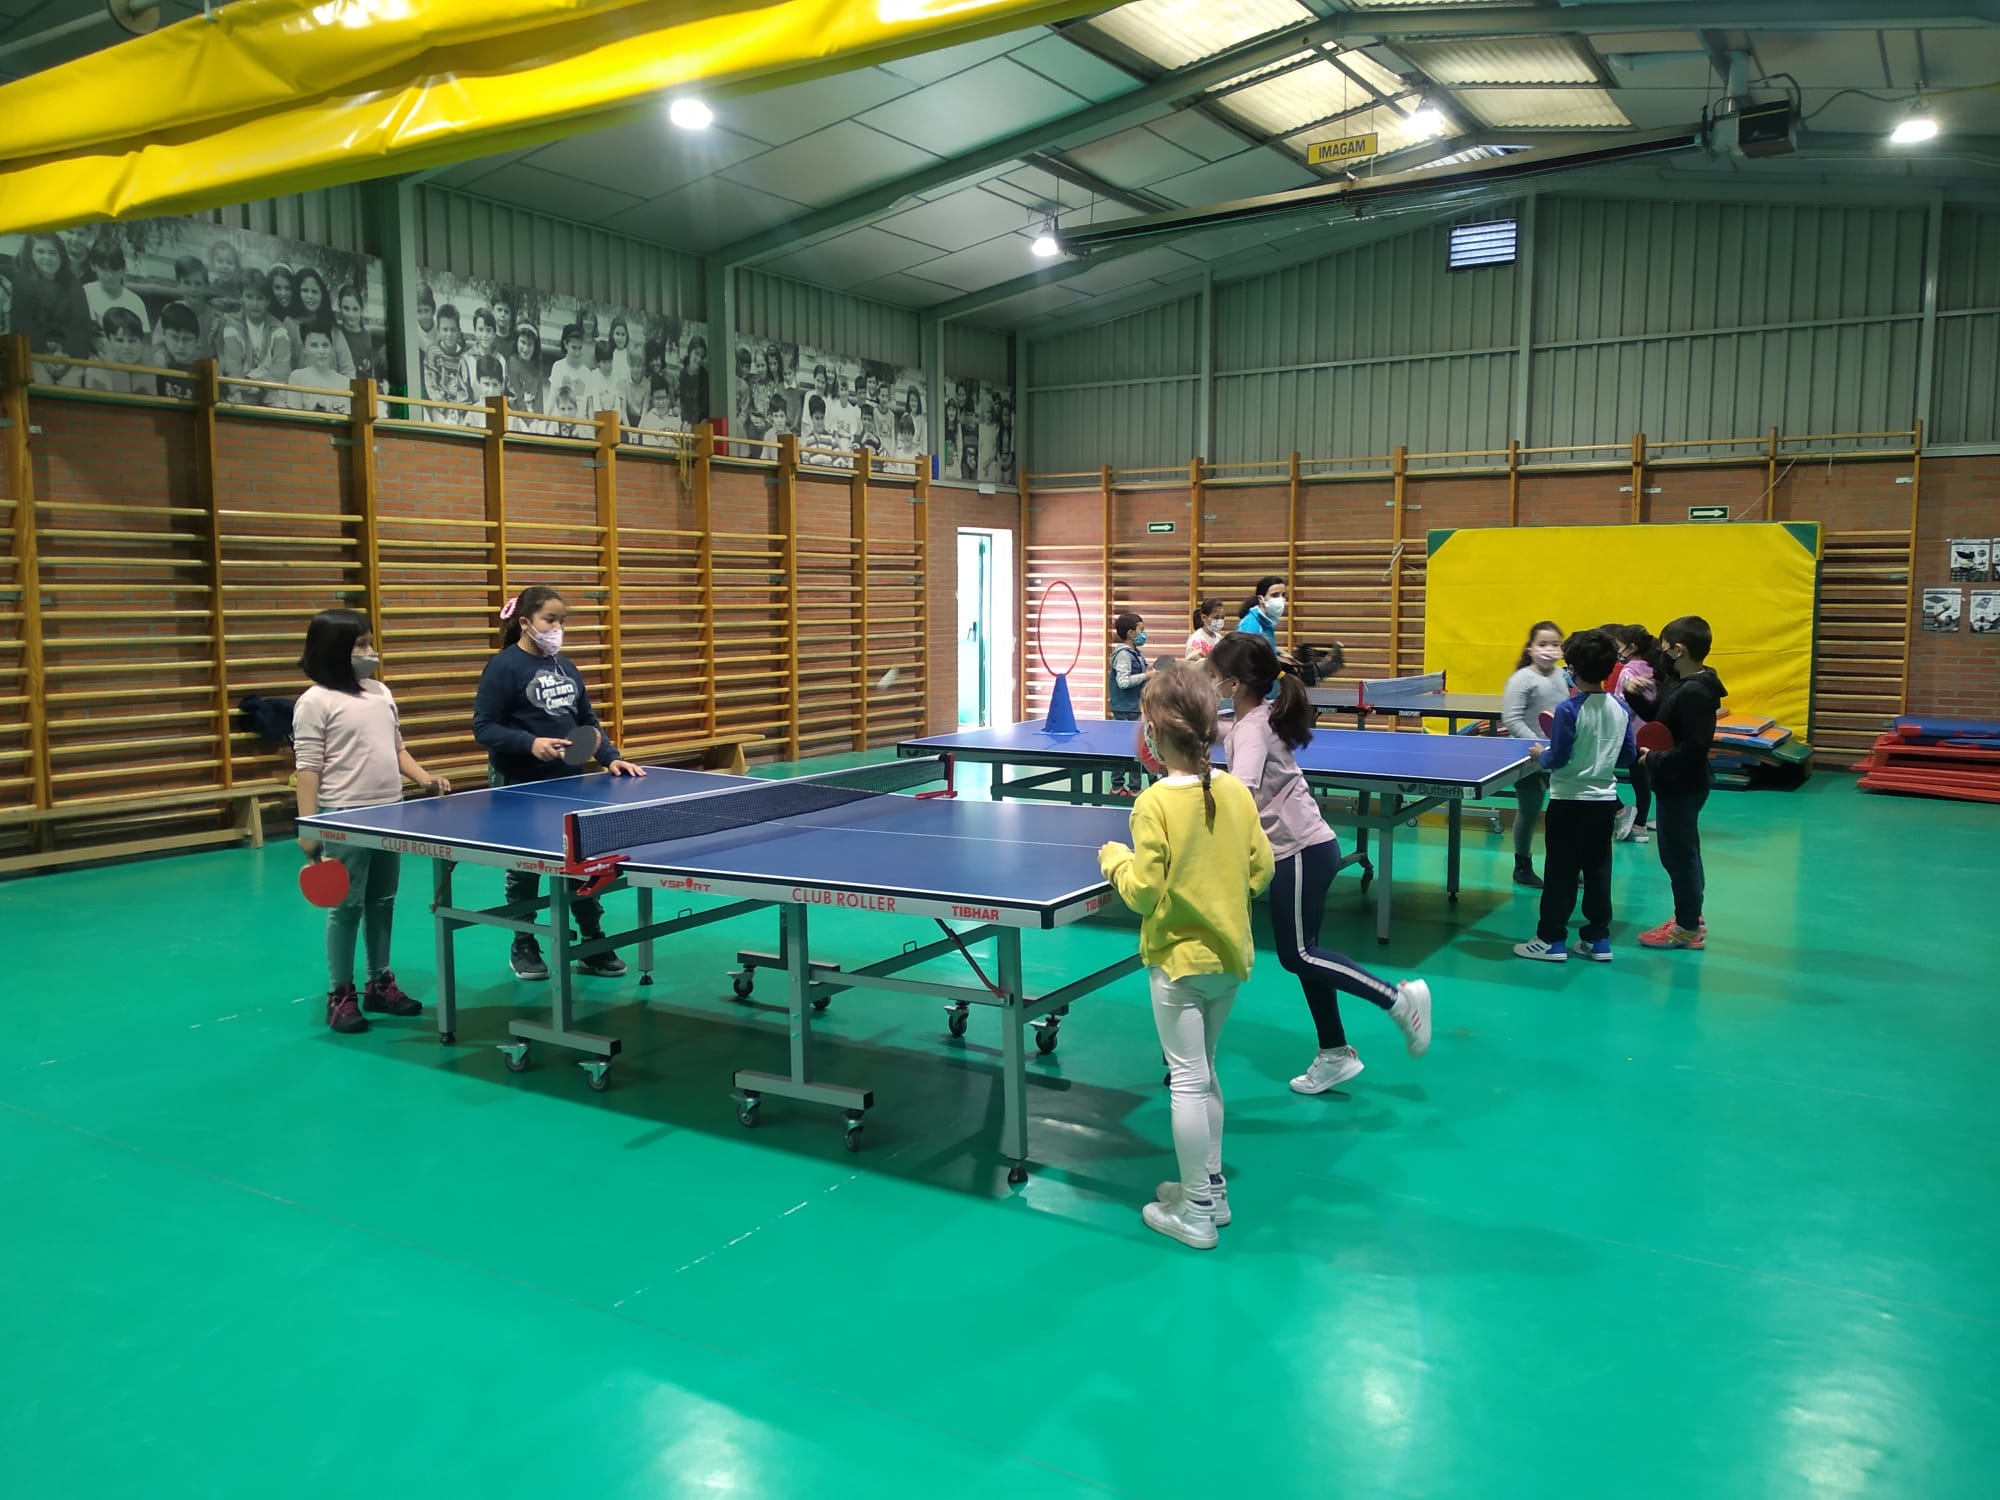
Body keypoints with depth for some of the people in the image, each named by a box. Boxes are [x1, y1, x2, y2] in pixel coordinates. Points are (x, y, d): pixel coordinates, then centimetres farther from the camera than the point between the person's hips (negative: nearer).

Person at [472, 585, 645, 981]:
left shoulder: (564, 666, 9)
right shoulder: (504, 667, -10)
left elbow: (588, 722, 13)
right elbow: (484, 728, -14)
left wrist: (610, 757, 0)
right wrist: (530, 744, -27)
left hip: (567, 782, 6)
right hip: (519, 787, -6)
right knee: (525, 871, 9)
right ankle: (524, 949, 24)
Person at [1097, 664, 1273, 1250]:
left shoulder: (1155, 804, -19)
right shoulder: (1237, 793, -3)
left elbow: (1142, 892, -19)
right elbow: (1261, 871, 2)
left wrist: (1115, 859, -1)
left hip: (1180, 960, -6)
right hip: (1231, 957, 6)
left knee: (1187, 1079, 3)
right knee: (1205, 1072, 20)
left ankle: (1196, 1214, 13)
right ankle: (1212, 1189, 30)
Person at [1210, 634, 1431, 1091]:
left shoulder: (1253, 729, -21)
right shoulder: (1251, 718, 7)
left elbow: (1241, 791, -37)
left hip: (1301, 850, -10)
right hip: (1301, 847, 10)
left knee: (1298, 955, -3)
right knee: (1302, 953, 14)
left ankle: (1399, 998, 2)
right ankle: (1334, 1055, 21)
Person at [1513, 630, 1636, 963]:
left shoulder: (1568, 709, -17)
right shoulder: (1620, 707, 0)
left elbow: (1557, 758, -16)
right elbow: (1628, 755, 7)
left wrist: (1541, 756, 4)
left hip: (1569, 801, -5)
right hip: (1605, 800, 5)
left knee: (1561, 872, 2)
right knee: (1598, 870, 12)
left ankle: (1552, 940, 7)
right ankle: (1598, 939, 18)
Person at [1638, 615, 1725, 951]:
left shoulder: (1695, 693, -24)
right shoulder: (1680, 683, 7)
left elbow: (1693, 749, -28)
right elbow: (1661, 720, 15)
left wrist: (1653, 760, -21)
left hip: (1681, 787, -10)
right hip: (1677, 784, 10)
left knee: (1679, 854, 0)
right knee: (1681, 853, 20)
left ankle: (1688, 930, 12)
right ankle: (1690, 917, 34)